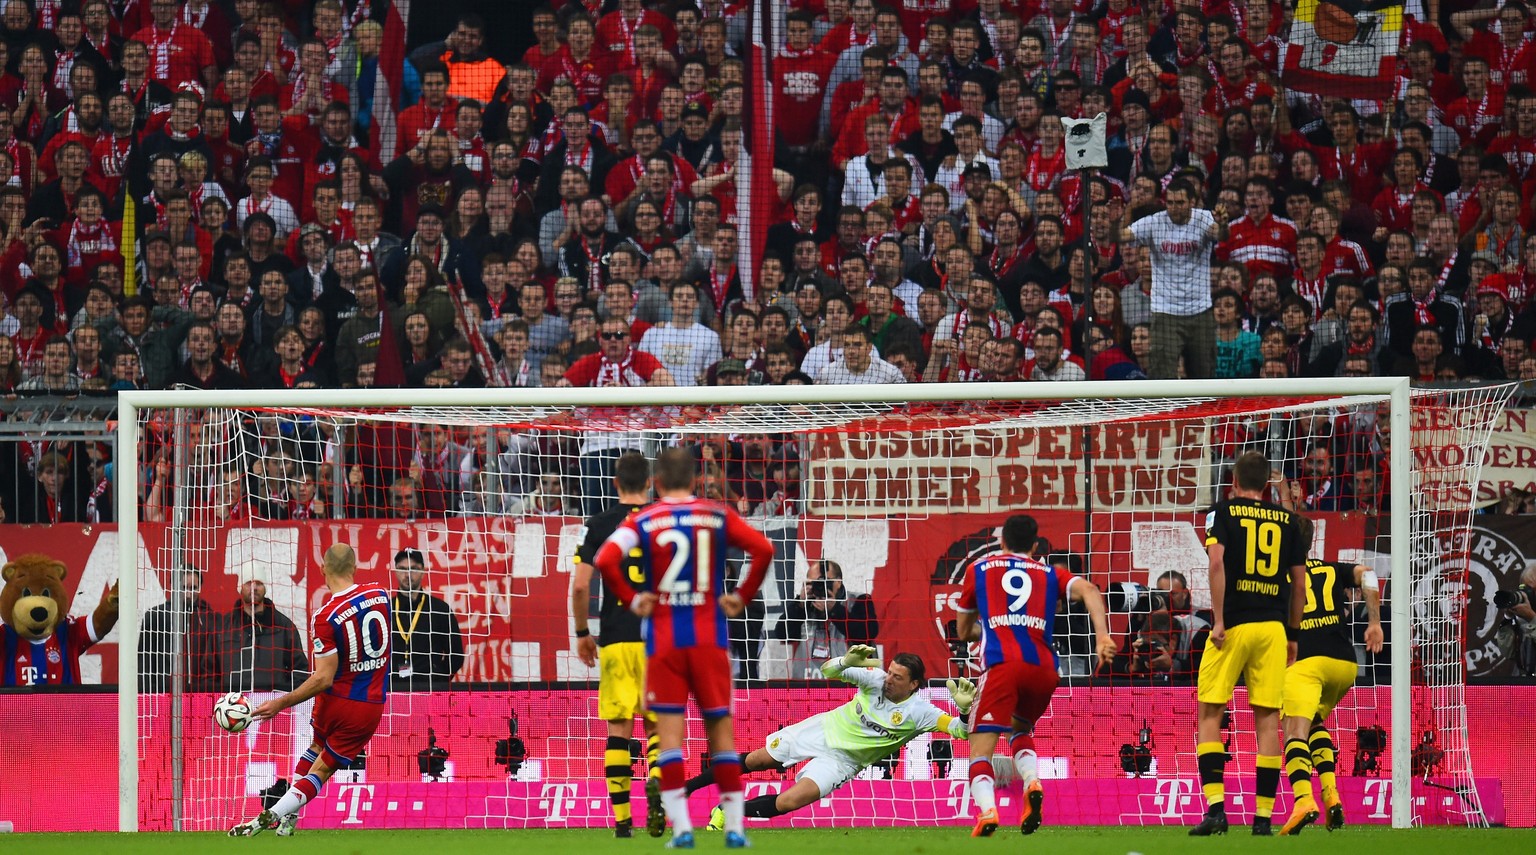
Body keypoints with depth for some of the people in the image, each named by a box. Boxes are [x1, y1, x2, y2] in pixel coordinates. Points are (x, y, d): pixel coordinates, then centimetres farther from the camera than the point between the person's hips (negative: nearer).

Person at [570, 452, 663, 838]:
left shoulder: (600, 525, 1)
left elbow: (580, 585, -3)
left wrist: (582, 633, 10)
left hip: (616, 639, -1)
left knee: (618, 729, 5)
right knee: (656, 723, 11)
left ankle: (622, 820, 1)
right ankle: (656, 781, -19)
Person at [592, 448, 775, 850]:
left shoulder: (642, 521, 1)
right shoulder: (719, 516, 4)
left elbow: (604, 560, -15)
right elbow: (764, 549, -8)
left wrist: (631, 600, -3)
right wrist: (742, 597, 1)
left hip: (663, 639, -1)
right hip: (710, 638, 1)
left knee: (670, 734, 1)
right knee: (721, 730, 8)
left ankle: (681, 827, -8)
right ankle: (734, 827, 6)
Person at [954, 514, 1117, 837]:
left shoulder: (979, 569, 22)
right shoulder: (1049, 574, 23)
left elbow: (963, 630, 30)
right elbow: (1089, 590, 3)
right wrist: (1103, 637, -7)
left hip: (1001, 665, -3)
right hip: (1044, 668, 3)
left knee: (981, 748, -3)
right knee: (1019, 730, 29)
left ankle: (986, 811, -31)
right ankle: (1032, 785, 0)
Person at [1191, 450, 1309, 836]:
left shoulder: (1223, 512, 2)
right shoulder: (1288, 521, 11)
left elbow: (1217, 561, -13)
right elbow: (1299, 583, 11)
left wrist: (1219, 619, -12)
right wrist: (1292, 635, 20)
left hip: (1232, 626, -3)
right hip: (1273, 627, 3)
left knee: (1210, 714, 3)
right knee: (1267, 720, 5)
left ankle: (1216, 808, -10)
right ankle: (1263, 816, 3)